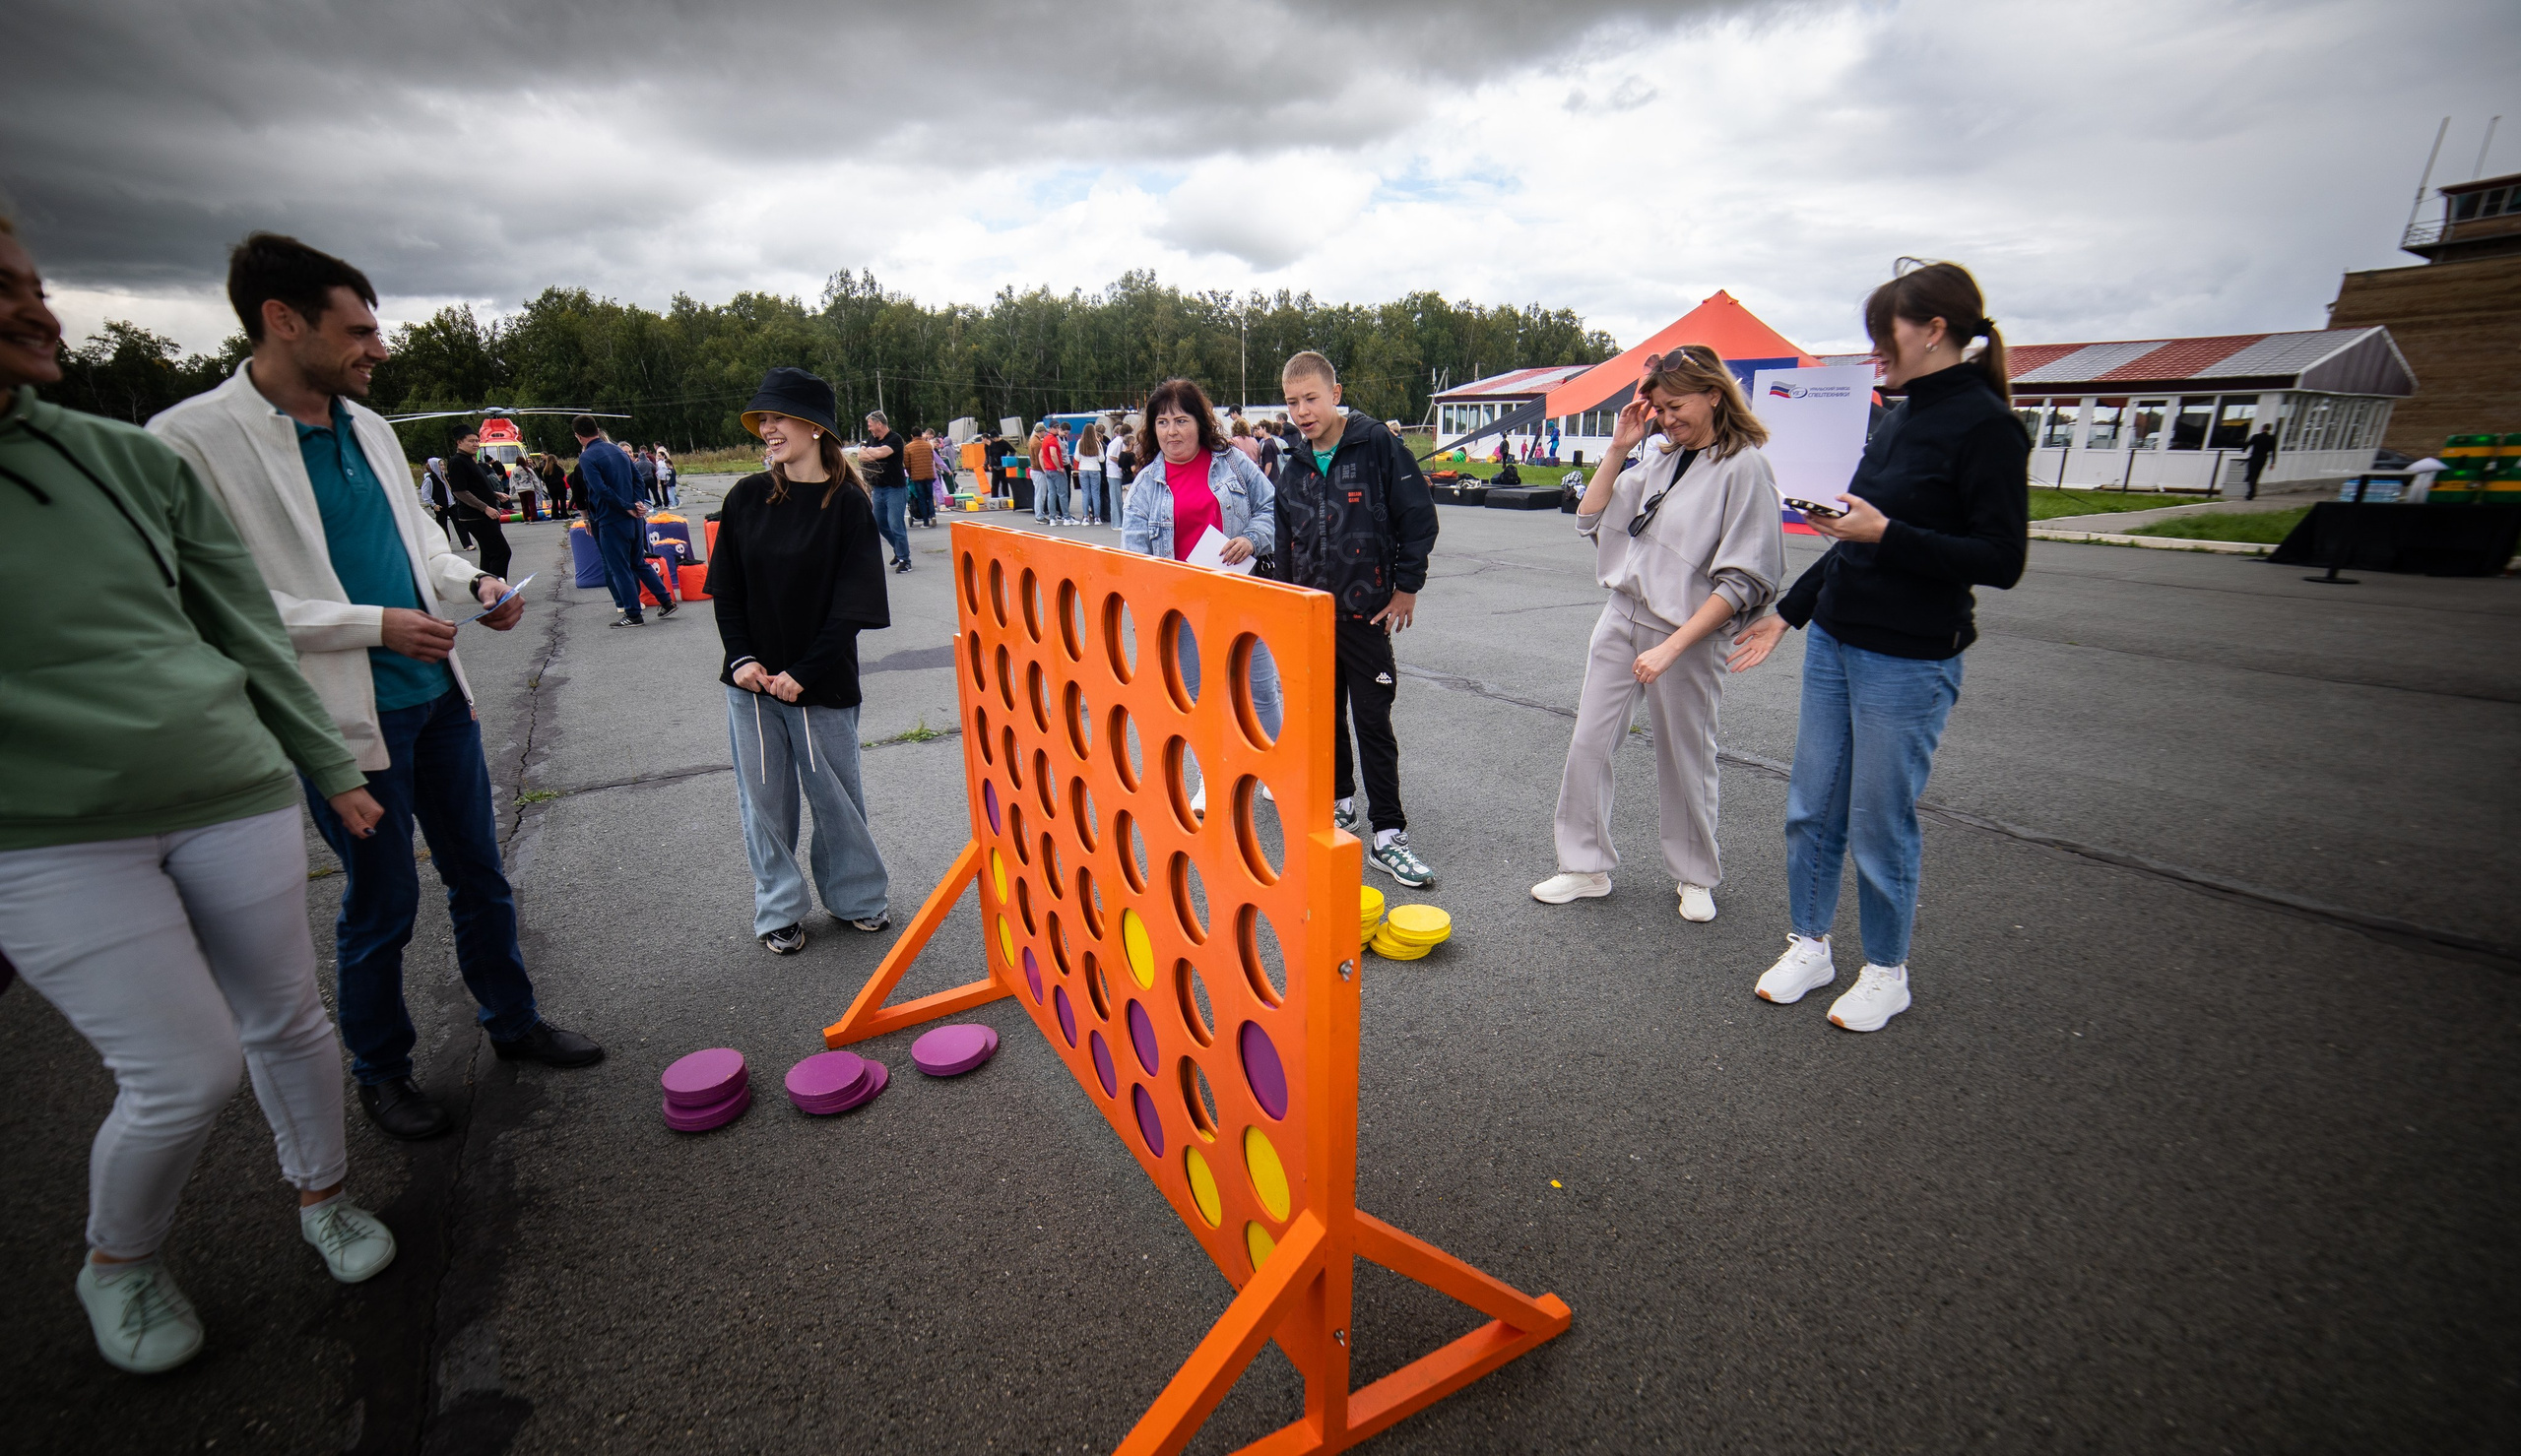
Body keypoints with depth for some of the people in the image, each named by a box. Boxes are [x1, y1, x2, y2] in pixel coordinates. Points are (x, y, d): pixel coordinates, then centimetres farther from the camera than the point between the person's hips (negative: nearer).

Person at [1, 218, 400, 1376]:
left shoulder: (132, 458, 5)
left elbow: (246, 628, 9)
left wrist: (328, 765, 12)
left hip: (233, 795, 3)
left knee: (288, 1023, 13)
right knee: (187, 1076, -1)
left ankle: (323, 1198, 36)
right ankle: (117, 1269, 29)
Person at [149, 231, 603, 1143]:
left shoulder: (369, 427, 8)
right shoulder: (193, 439, -13)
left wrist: (472, 582, 0)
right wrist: (376, 626, -19)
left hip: (438, 694, 6)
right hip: (347, 718, -6)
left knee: (480, 876, 16)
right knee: (381, 903, 8)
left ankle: (512, 1023, 34)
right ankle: (380, 1071, 30)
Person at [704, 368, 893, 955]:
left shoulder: (849, 503, -8)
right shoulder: (747, 497, 3)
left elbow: (852, 603, -11)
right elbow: (726, 586, 7)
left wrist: (802, 673, -15)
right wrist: (741, 657, -6)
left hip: (821, 683, -3)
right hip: (752, 680, 3)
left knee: (836, 793, 9)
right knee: (764, 797, 10)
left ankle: (854, 896, 30)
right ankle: (779, 910, 27)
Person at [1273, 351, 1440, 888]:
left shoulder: (1378, 444, -9)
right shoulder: (1293, 467, 9)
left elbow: (1419, 518, -8)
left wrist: (1406, 588, -7)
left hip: (1366, 611, -5)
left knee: (1373, 721, -3)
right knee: (1324, 715, 14)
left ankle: (1388, 836, 3)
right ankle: (1339, 802, 33)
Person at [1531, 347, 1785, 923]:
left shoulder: (1744, 468, -11)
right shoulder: (1661, 460, 10)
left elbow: (1742, 581, -16)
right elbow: (1591, 518, 11)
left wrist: (1671, 646, -20)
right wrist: (1617, 451, 2)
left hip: (1685, 633, -6)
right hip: (1621, 617, 6)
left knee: (1684, 759, 8)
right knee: (1588, 743, 5)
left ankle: (1696, 877, 29)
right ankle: (1586, 866, 18)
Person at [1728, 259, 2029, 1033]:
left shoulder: (1985, 426, -11)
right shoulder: (1898, 418, 12)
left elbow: (2002, 559, -16)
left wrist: (1887, 533, -23)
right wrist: (1788, 611, 17)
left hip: (1909, 662, -7)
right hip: (1833, 642, 8)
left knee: (1880, 823, 4)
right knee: (1812, 807, 12)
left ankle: (1886, 972, 24)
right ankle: (1809, 946, 28)